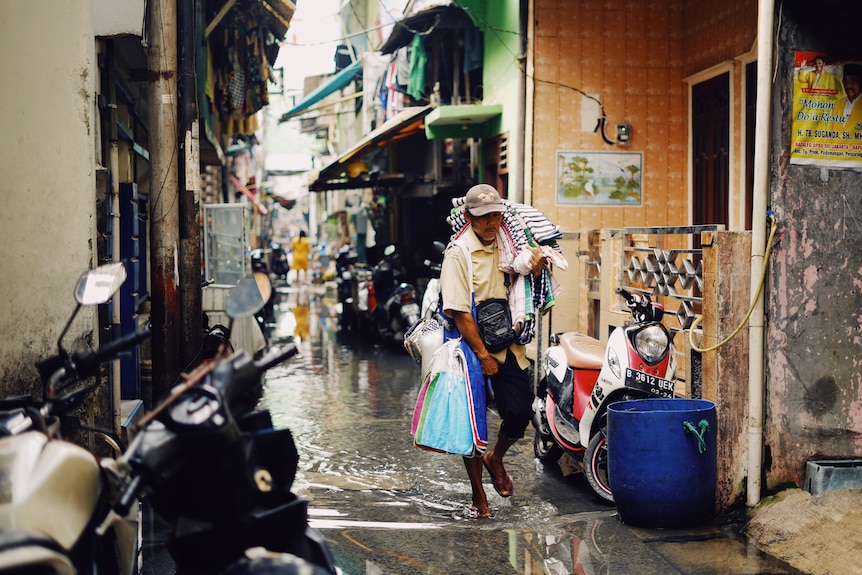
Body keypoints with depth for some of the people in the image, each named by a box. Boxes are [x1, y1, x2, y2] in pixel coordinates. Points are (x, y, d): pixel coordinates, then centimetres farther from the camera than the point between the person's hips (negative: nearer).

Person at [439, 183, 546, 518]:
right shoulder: (458, 254, -12)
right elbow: (459, 312, -16)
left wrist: (536, 272, -3)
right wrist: (482, 355, -16)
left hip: (508, 345, 5)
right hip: (472, 346, -5)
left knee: (520, 414, -2)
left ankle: (495, 459, 29)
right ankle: (478, 494, 18)